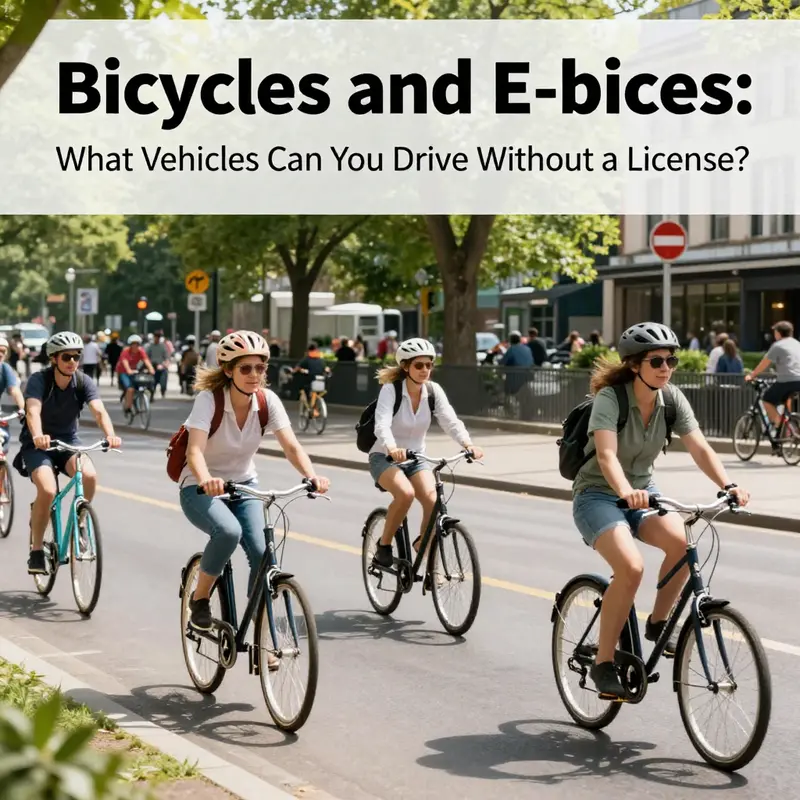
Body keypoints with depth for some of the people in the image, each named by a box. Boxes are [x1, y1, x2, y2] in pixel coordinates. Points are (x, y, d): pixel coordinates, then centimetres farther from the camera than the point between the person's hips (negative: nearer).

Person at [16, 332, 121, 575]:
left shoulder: (84, 382, -10)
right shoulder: (39, 380, -18)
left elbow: (99, 411, -24)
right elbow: (33, 411, -35)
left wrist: (111, 435, -45)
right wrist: (38, 436, -57)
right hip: (38, 444, -3)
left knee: (89, 475, -28)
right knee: (47, 490, -29)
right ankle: (36, 551, -11)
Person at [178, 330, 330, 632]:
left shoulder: (268, 400, -10)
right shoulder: (209, 399, -21)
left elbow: (291, 446, -19)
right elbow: (195, 451, -34)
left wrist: (312, 476, -39)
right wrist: (206, 480, -55)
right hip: (201, 490, -4)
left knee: (261, 552, -19)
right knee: (229, 531, -34)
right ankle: (199, 598, -8)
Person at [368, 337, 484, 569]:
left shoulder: (433, 390, -5)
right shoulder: (390, 389, -18)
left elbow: (450, 421, -17)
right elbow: (382, 424, -33)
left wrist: (467, 443, -37)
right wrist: (392, 448, -54)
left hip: (416, 459, 4)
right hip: (385, 457, -4)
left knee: (433, 501, -23)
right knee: (406, 493, -34)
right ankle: (384, 545, -11)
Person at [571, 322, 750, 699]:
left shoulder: (673, 399, -6)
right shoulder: (610, 398, -22)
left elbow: (700, 448, -14)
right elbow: (606, 455, -35)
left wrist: (728, 485, -32)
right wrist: (626, 492, -54)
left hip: (643, 492, 5)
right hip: (598, 495, -5)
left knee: (683, 542, -26)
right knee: (631, 567, -30)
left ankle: (658, 622, -2)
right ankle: (603, 663, -15)